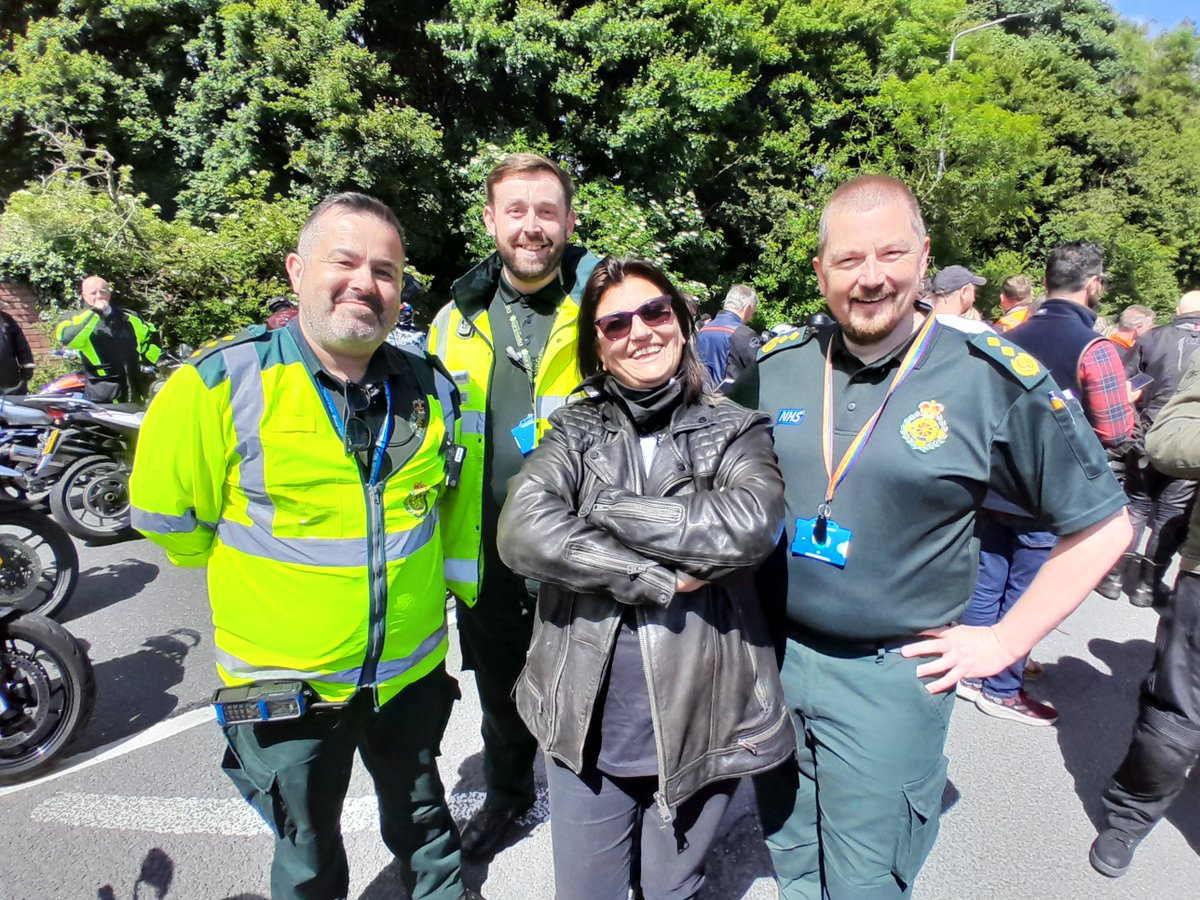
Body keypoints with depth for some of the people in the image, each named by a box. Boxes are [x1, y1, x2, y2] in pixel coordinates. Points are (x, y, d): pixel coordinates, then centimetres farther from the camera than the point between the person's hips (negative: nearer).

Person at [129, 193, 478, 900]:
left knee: (424, 820, 28)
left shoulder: (431, 388, -6)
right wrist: (258, 575, 1)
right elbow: (167, 515, -7)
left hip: (411, 671, 3)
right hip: (285, 680, -2)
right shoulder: (221, 384, -17)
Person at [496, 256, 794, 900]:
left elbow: (751, 525, -24)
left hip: (698, 720, -1)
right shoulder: (575, 430, -1)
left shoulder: (736, 430, -3)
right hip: (586, 721, 2)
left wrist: (607, 509, -18)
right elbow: (522, 532, -18)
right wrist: (661, 580, -20)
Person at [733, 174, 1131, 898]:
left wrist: (1005, 642, -5)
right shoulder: (776, 367, -2)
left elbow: (1103, 524, -2)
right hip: (770, 655, 4)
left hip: (890, 676, -3)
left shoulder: (993, 379, -11)